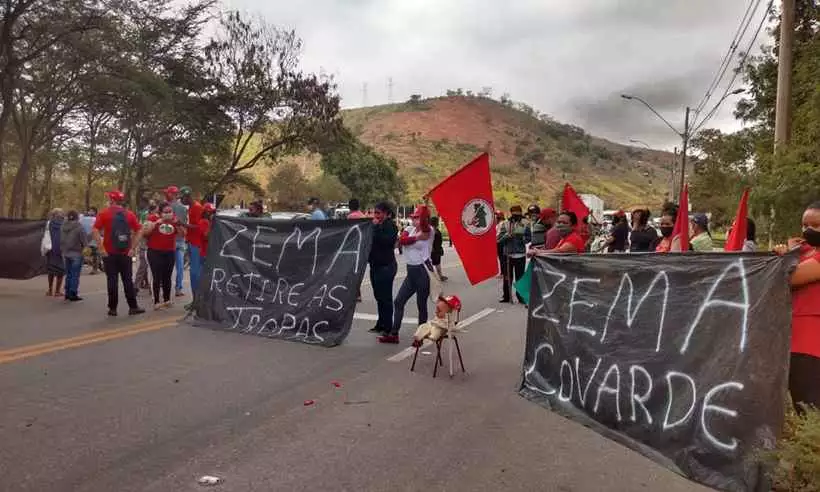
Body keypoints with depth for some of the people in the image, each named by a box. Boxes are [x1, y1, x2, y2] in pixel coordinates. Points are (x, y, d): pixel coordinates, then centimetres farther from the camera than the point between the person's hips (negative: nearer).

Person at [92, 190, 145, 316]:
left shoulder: (104, 213, -2)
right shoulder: (130, 214, 4)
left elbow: (95, 231, -11)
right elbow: (138, 231, 1)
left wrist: (102, 248, -9)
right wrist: (132, 248, 2)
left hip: (110, 253, -2)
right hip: (126, 253, 2)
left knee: (112, 281, 2)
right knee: (128, 281, 7)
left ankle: (113, 308, 5)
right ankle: (133, 307, 7)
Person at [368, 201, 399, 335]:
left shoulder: (391, 225, -9)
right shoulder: (377, 225, 14)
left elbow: (385, 240, -23)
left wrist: (376, 227, -17)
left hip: (386, 265, -8)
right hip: (375, 264, 8)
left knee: (385, 297, -5)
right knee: (379, 296, 14)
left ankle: (387, 327, 1)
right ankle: (381, 324, 23)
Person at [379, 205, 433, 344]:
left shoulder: (428, 231, -9)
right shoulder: (410, 229, 9)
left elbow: (424, 222, -32)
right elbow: (402, 240, -10)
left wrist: (424, 206, -33)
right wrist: (417, 237, -18)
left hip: (423, 271, -7)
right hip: (411, 271, 7)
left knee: (421, 305, 2)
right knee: (399, 301, 7)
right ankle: (394, 334, 14)